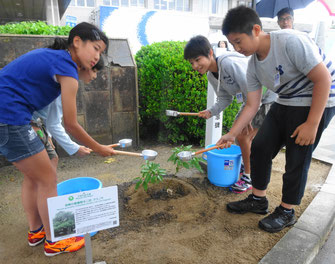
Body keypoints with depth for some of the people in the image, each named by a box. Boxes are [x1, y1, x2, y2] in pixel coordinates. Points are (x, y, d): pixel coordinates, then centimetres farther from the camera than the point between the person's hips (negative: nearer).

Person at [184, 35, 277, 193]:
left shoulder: (229, 63, -31)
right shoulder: (211, 75, -2)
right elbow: (225, 99, 5)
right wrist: (211, 112, -13)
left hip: (268, 97, -9)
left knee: (252, 139, -8)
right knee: (241, 136, 11)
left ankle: (251, 177, 9)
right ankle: (248, 169, 32)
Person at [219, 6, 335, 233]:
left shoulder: (291, 41, -26)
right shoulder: (253, 65, -3)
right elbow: (252, 106, 0)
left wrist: (311, 124, -22)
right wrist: (231, 134, -7)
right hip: (285, 103, 7)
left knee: (297, 158, -3)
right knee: (260, 147, 4)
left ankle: (287, 212, 17)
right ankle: (258, 200, 22)